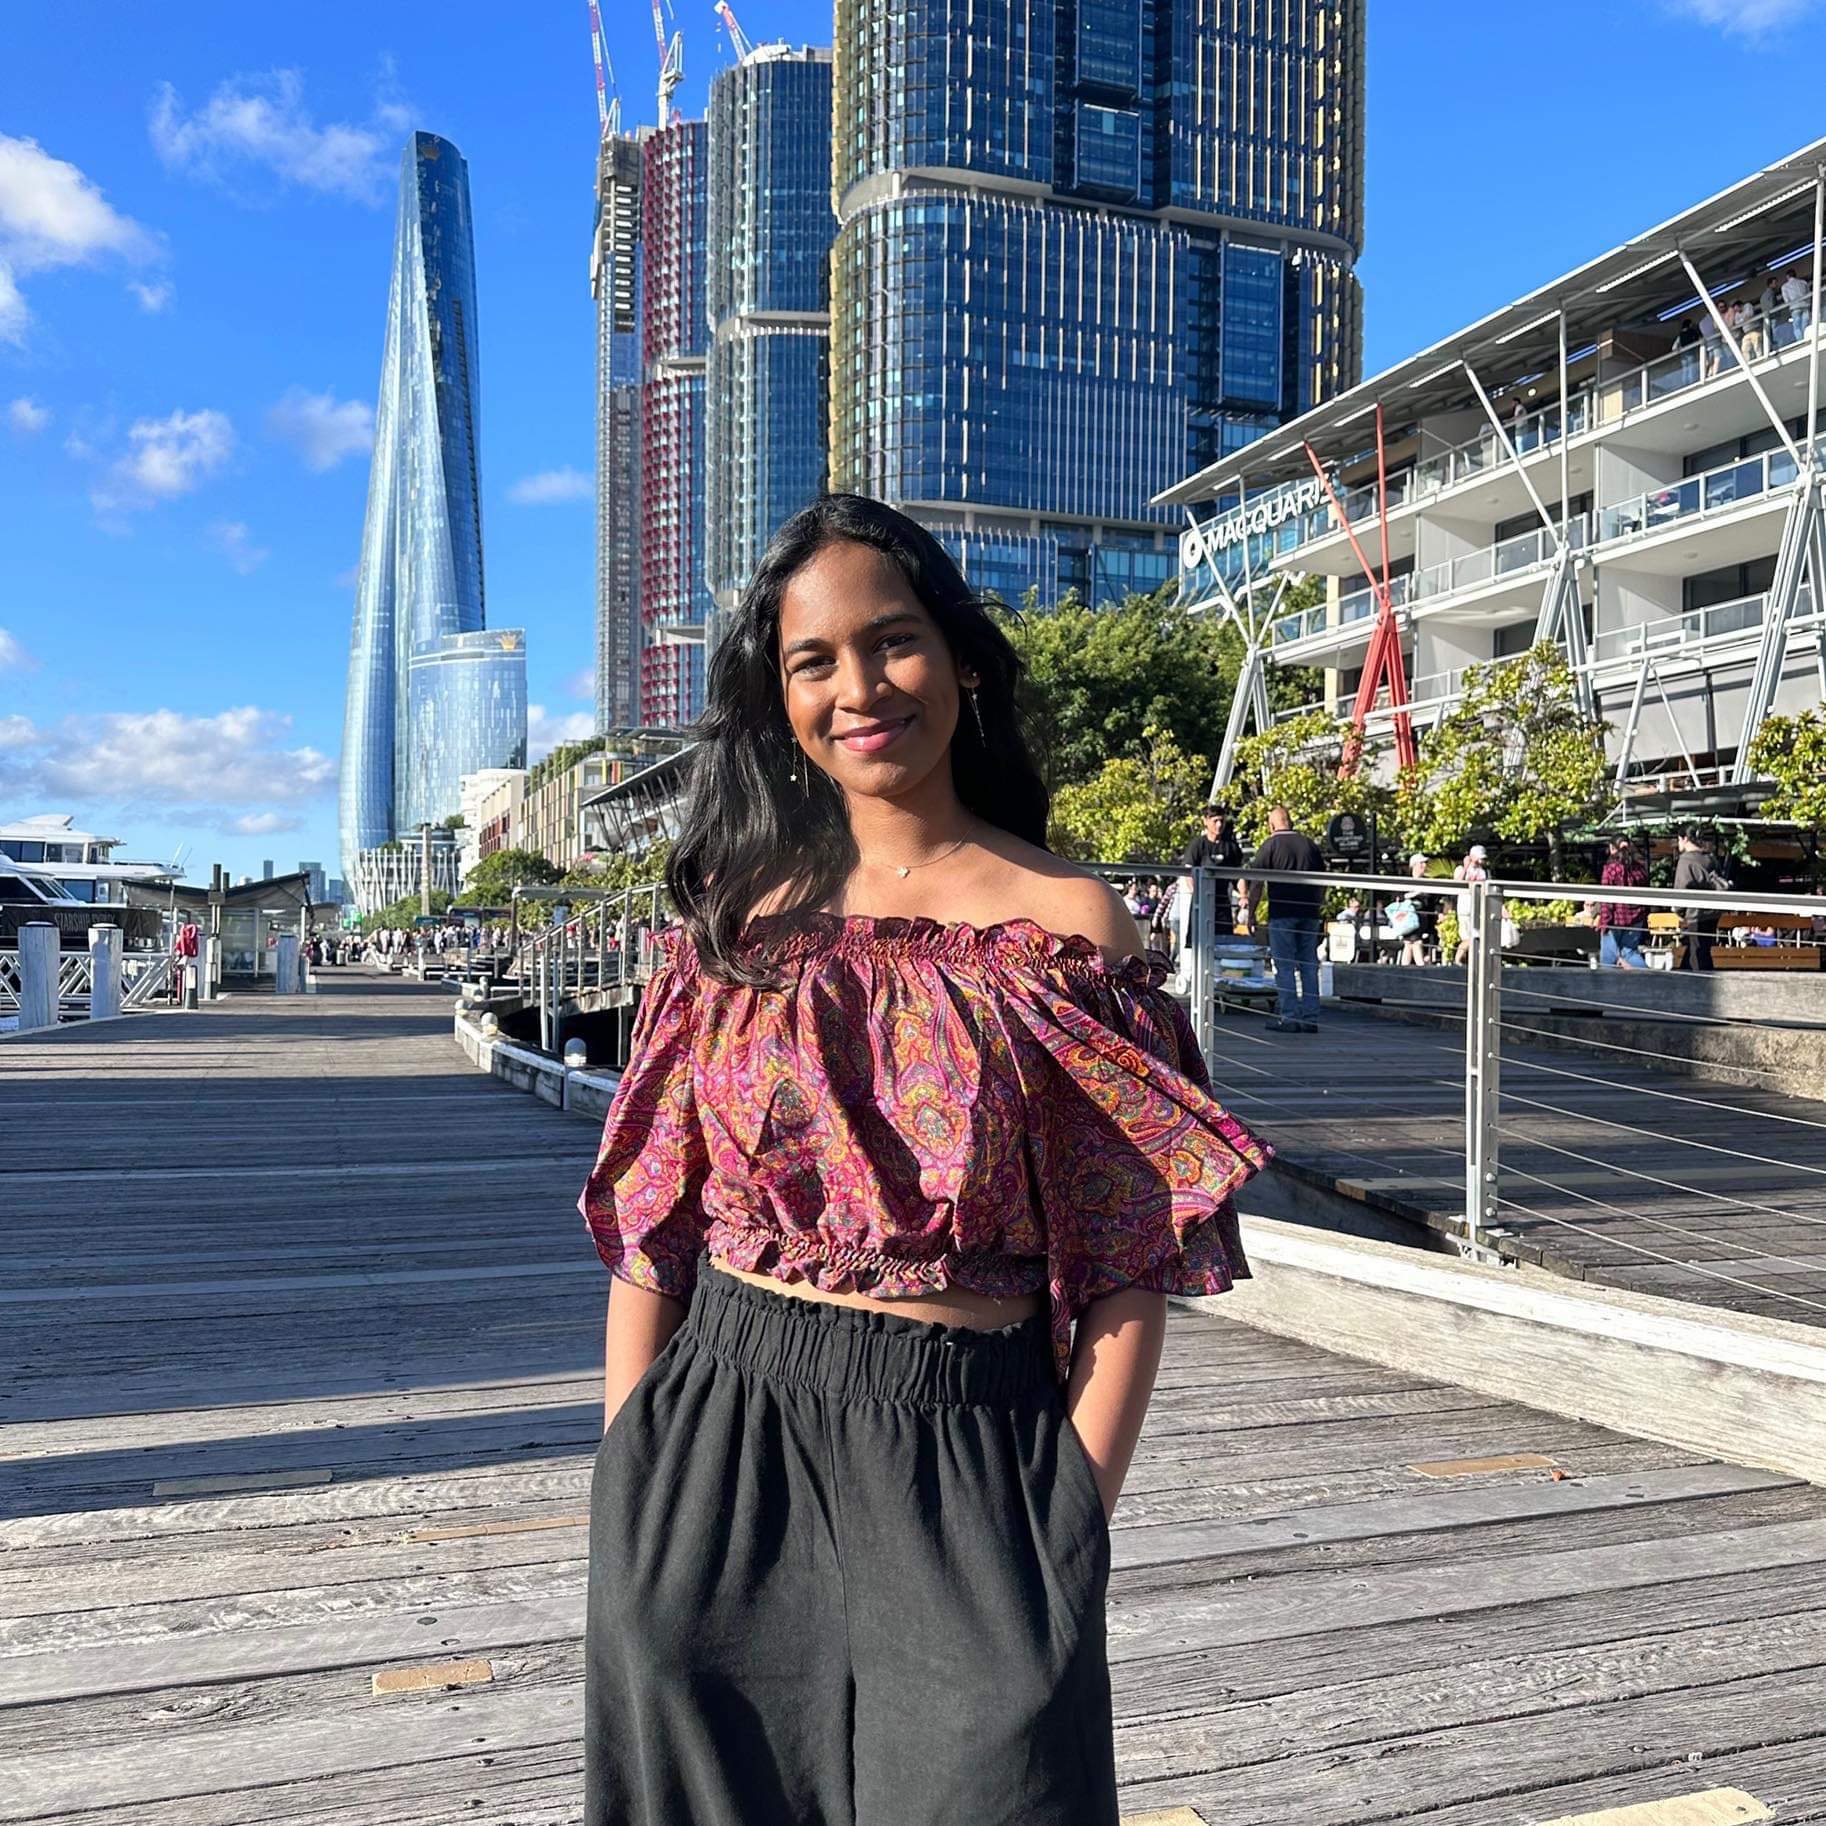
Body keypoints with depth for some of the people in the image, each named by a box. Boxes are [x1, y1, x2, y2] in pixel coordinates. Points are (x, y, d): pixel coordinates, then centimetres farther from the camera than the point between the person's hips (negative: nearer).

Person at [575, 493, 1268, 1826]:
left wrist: (1071, 1521, -7)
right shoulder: (740, 914, 3)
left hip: (965, 1465, -2)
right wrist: (628, 1491, 3)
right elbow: (647, 1228, 5)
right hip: (717, 1454, 3)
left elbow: (1132, 1268, -4)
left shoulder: (1067, 921, -4)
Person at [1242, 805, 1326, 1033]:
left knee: (1284, 967, -1)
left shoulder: (1270, 846, -3)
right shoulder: (1311, 845, 11)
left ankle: (1288, 1018, -2)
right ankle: (1310, 1018, 9)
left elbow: (1256, 883, -6)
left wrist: (1250, 913, 0)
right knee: (1309, 966, 8)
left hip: (1282, 914, -4)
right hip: (1309, 915, 5)